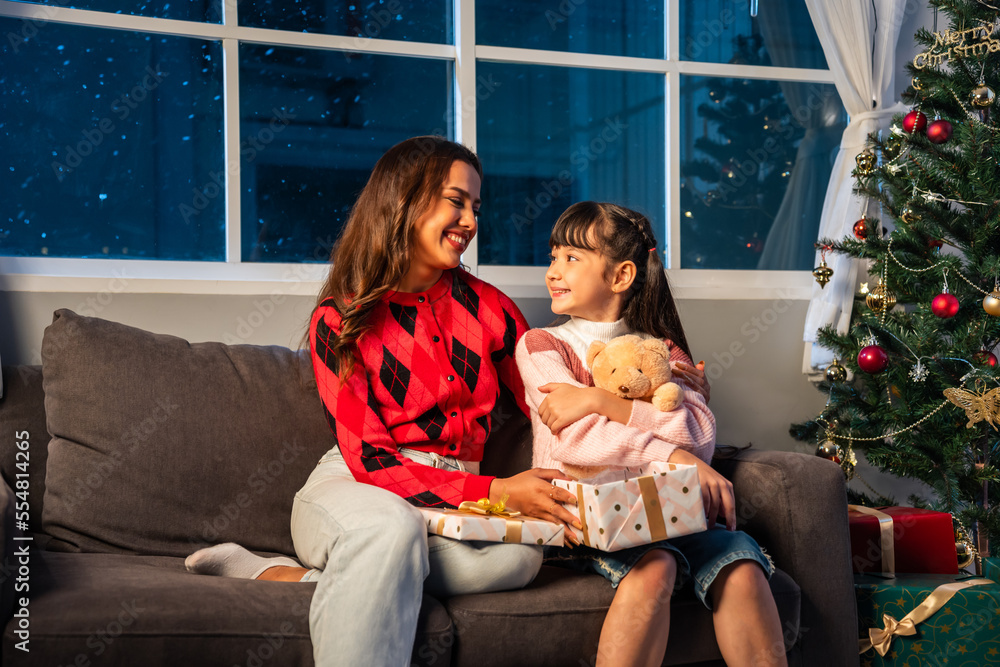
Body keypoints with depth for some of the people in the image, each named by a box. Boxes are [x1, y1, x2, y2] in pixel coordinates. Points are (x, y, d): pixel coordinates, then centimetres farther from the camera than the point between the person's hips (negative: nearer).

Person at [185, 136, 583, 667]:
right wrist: (496, 492, -22)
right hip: (350, 487, -4)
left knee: (519, 554, -32)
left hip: (456, 498, 4)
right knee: (391, 527, -40)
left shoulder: (488, 307, 9)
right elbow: (369, 460, -12)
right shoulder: (338, 321, -3)